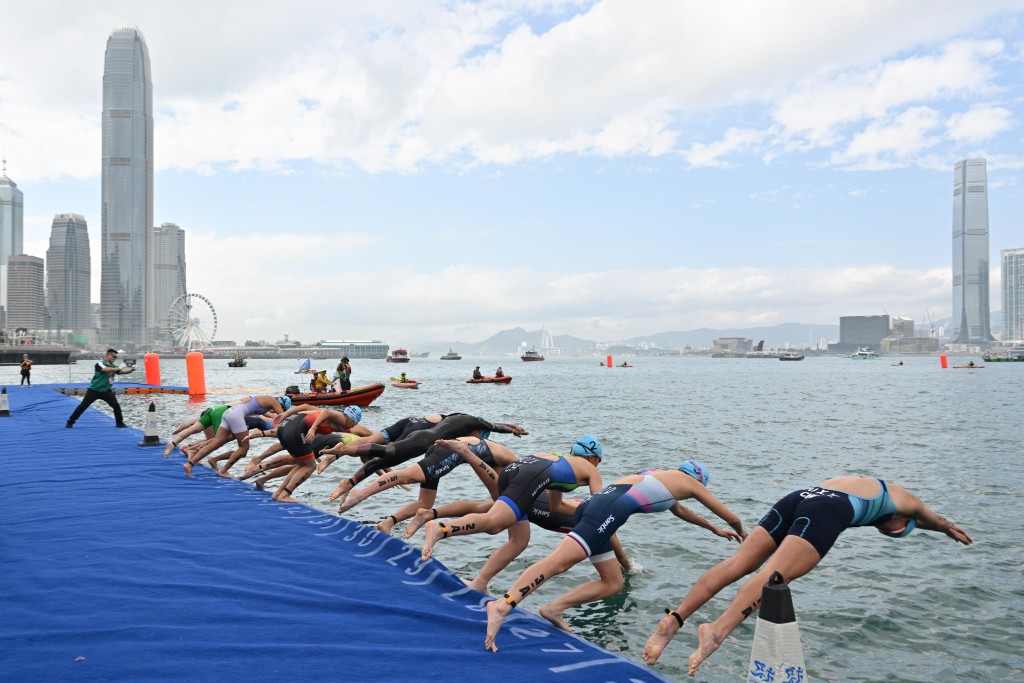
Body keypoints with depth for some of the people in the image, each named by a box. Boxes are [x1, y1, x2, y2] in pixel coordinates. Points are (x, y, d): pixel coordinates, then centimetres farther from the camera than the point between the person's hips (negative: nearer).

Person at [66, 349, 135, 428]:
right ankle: (70, 422, 11)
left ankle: (120, 423, 8)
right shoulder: (100, 363, -11)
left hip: (106, 391, 5)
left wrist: (131, 369, -24)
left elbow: (122, 371, -6)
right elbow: (106, 369, -30)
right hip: (94, 390, -4)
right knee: (83, 406, 0)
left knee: (116, 406, -5)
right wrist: (119, 368, -31)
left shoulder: (114, 367, 7)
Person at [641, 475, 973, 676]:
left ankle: (675, 618, -22)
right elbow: (935, 521, 55)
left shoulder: (862, 484, 45)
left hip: (800, 496, 6)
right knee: (776, 574, -22)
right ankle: (718, 629, -43)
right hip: (829, 509, -6)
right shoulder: (905, 499, 32)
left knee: (738, 563, -6)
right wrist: (954, 531, 79)